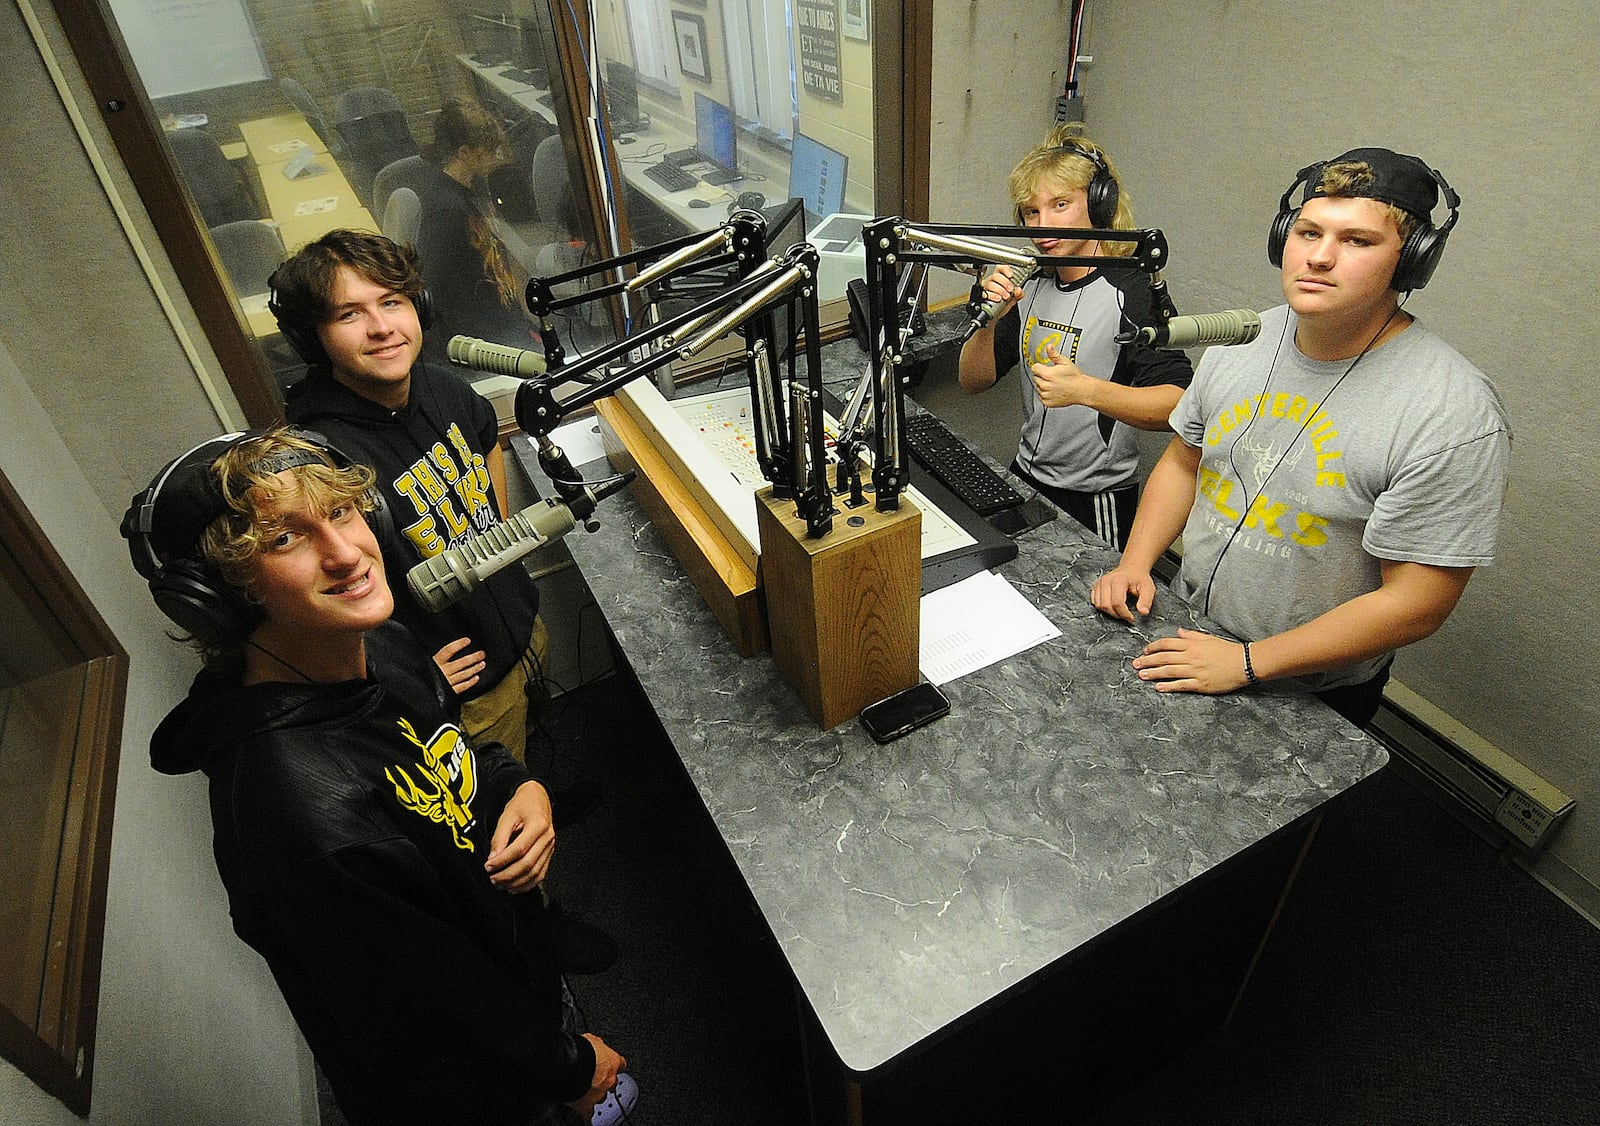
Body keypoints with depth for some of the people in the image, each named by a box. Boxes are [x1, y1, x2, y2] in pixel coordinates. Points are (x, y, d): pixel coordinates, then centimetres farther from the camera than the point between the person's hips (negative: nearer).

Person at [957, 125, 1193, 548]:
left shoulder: (1132, 290, -17)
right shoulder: (1033, 286, 2)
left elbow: (1179, 405, -27)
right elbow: (973, 381, 4)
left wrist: (1085, 390, -41)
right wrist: (990, 320, -14)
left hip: (1095, 501, -6)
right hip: (1025, 480, 6)